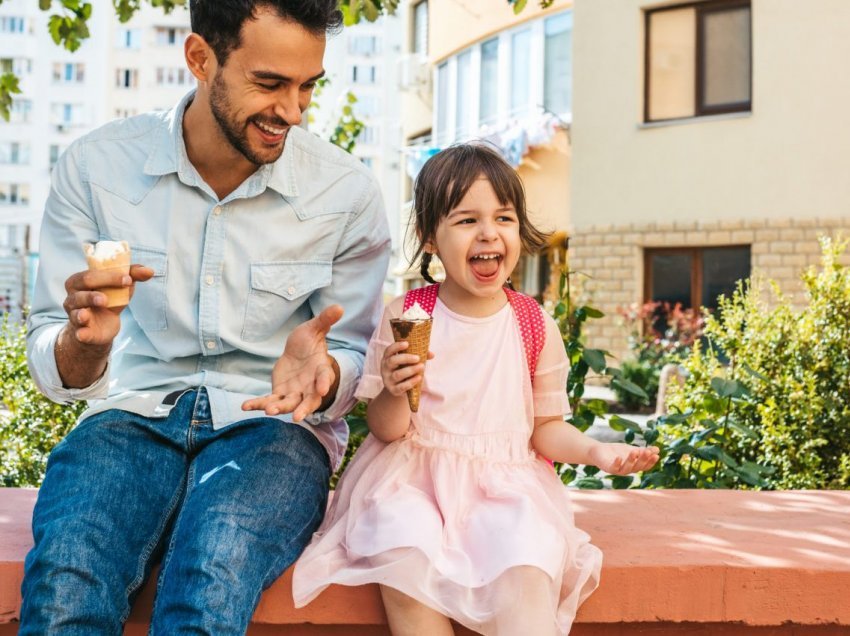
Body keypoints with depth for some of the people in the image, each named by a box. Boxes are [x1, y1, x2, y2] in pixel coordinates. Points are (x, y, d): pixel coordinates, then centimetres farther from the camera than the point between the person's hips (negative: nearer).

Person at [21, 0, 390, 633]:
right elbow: (58, 376, 1)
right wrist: (84, 341, -25)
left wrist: (321, 373, -19)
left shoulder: (349, 193, -2)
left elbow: (357, 362, 6)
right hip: (135, 416, 1)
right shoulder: (96, 166, -2)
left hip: (275, 423, -1)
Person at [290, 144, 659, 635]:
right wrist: (395, 392, -21)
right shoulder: (404, 317, -1)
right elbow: (386, 430, 1)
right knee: (405, 561, -29)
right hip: (412, 480, 0)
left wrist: (596, 451, -8)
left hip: (506, 483, 1)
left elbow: (546, 428, 11)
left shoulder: (537, 327, 2)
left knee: (528, 572, -29)